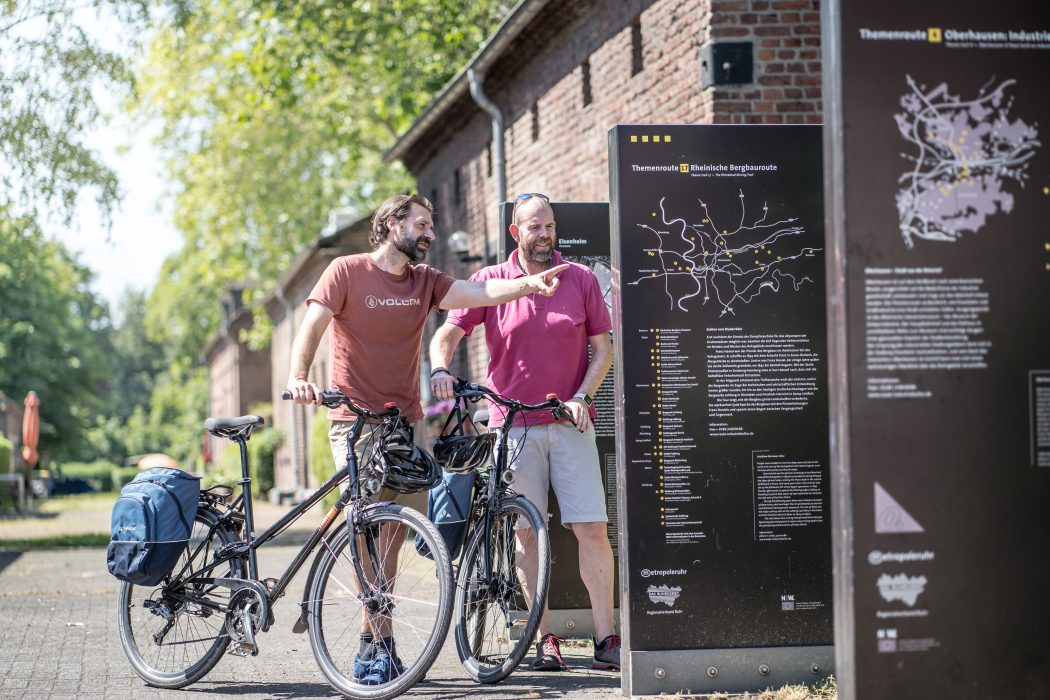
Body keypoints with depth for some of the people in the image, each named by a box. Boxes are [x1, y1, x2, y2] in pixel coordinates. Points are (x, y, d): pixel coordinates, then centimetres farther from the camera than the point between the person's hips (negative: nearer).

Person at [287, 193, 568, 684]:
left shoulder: (425, 282, 7)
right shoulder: (347, 271, -3)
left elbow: (479, 292, -9)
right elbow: (311, 327, -12)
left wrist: (528, 283, -28)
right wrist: (299, 377, -30)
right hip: (356, 420, -4)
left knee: (398, 531, 3)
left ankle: (371, 640, 17)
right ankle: (380, 641, -6)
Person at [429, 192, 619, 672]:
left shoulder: (581, 279, 6)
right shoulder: (489, 282, 3)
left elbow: (602, 347, 8)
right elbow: (448, 333, -3)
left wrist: (581, 397, -6)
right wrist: (440, 369, -24)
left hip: (570, 422, 0)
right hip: (514, 425, 0)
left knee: (592, 529, -6)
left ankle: (606, 638, -2)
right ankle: (544, 638, 8)